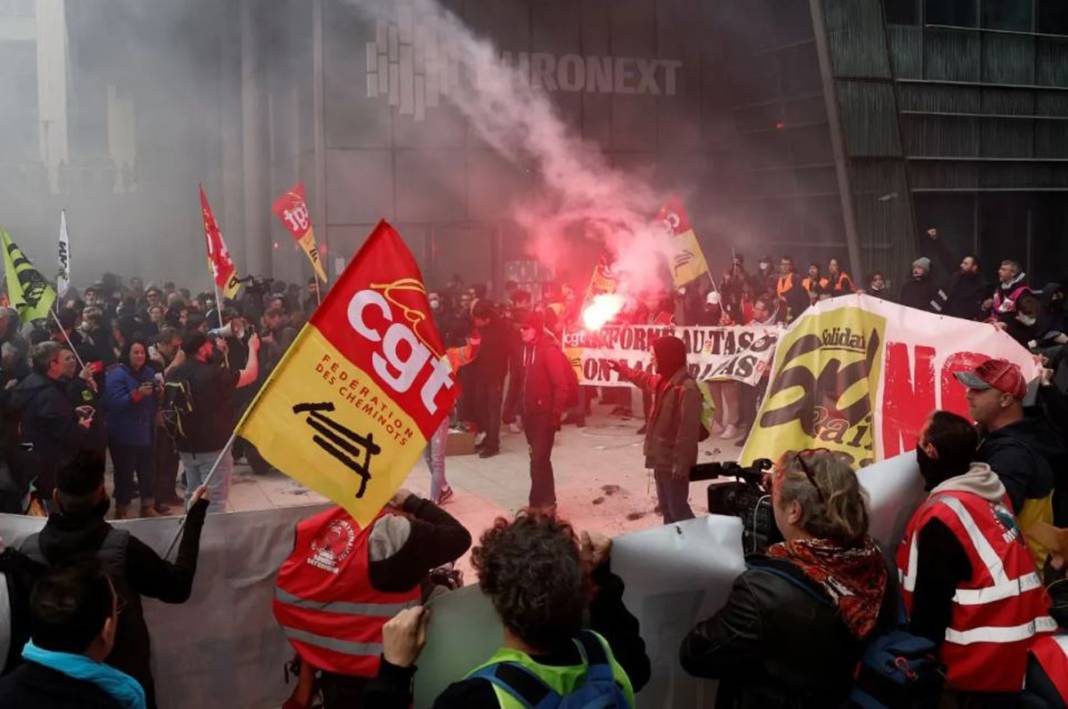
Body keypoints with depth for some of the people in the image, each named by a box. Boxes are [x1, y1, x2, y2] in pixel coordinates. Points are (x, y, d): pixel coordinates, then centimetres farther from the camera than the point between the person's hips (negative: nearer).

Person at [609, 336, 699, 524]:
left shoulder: (687, 388, -23)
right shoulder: (662, 382, 8)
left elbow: (688, 430, -26)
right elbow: (644, 380, 34)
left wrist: (681, 465, -27)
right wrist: (622, 369, 46)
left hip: (674, 463, -10)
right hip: (661, 460, 10)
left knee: (678, 510, -6)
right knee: (666, 509, 18)